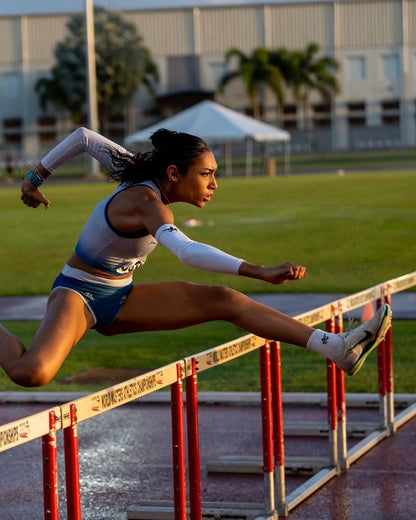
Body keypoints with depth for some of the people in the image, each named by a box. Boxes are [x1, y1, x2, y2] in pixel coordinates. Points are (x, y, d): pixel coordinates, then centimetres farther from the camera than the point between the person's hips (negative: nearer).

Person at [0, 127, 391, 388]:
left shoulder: (138, 173, -1)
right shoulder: (147, 200, -27)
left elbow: (83, 137, 9)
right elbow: (187, 252, -46)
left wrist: (36, 176, 18)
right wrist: (262, 272, -52)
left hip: (120, 298, 8)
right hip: (79, 293, -8)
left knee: (223, 300, -11)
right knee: (32, 373, -38)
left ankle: (338, 348, -19)